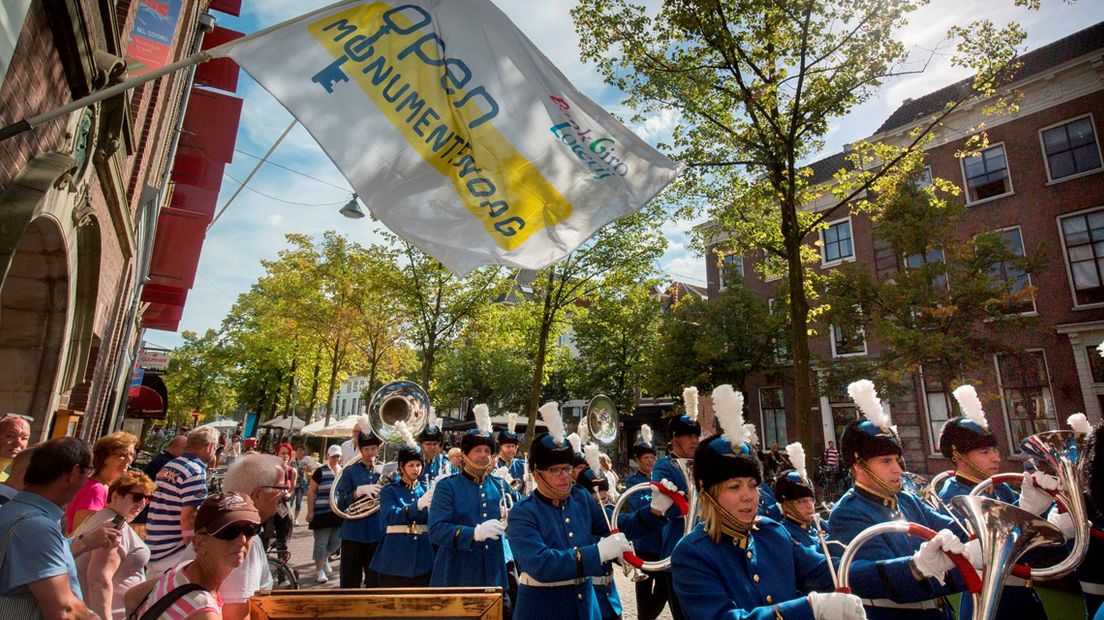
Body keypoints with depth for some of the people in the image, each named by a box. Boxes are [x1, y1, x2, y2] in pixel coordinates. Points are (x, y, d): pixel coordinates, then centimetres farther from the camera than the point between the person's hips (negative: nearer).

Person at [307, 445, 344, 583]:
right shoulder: (320, 472, -5)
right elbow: (311, 492, -5)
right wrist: (310, 511, -10)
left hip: (340, 513, 5)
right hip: (323, 513, -4)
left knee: (337, 541, 11)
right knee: (321, 542, 2)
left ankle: (324, 558, 38)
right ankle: (319, 570, 15)